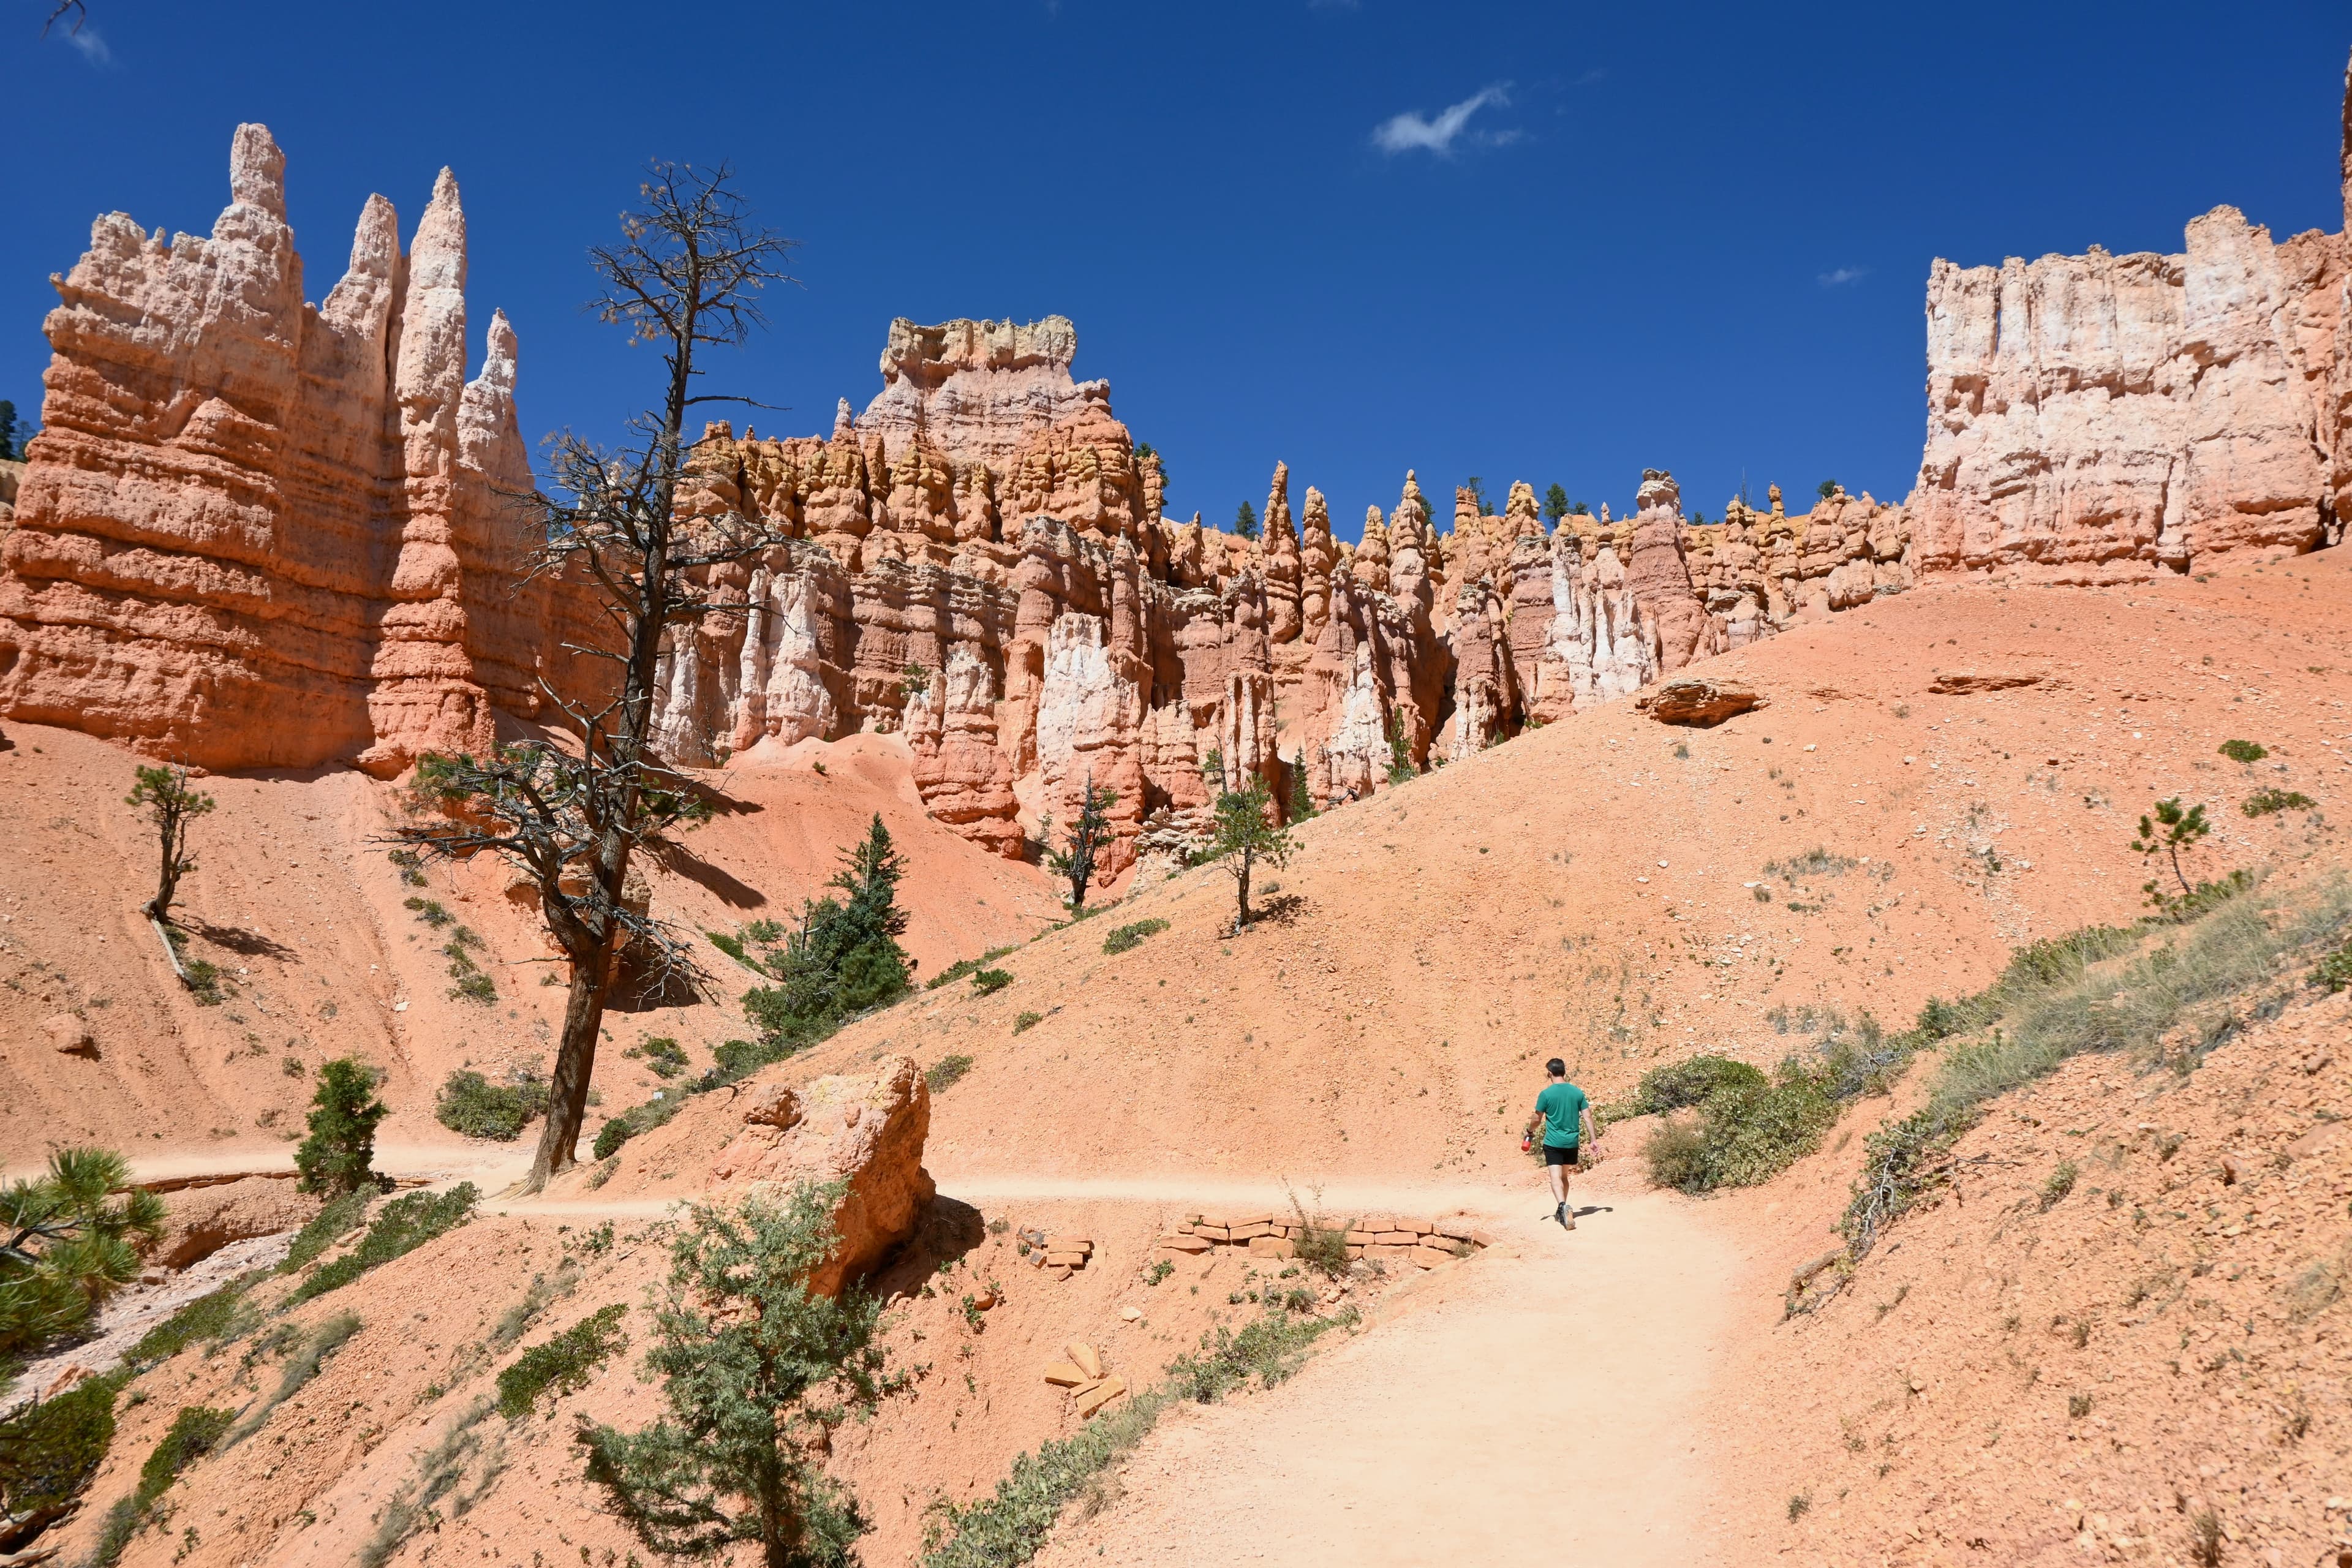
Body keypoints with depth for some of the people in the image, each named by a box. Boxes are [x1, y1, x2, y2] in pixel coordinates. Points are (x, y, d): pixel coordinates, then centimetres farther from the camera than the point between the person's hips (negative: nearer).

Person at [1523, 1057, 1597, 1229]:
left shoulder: (1546, 1094, -9)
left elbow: (1537, 1119, -2)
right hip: (1572, 1142, 5)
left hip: (1553, 1143, -5)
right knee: (1564, 1176, 19)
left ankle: (1563, 1207, -31)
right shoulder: (1577, 1092, 2)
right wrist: (1593, 1139, 7)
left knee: (1556, 1177, -9)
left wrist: (1530, 1132, 16)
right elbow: (1587, 1117, 1)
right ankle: (1561, 1210, 28)